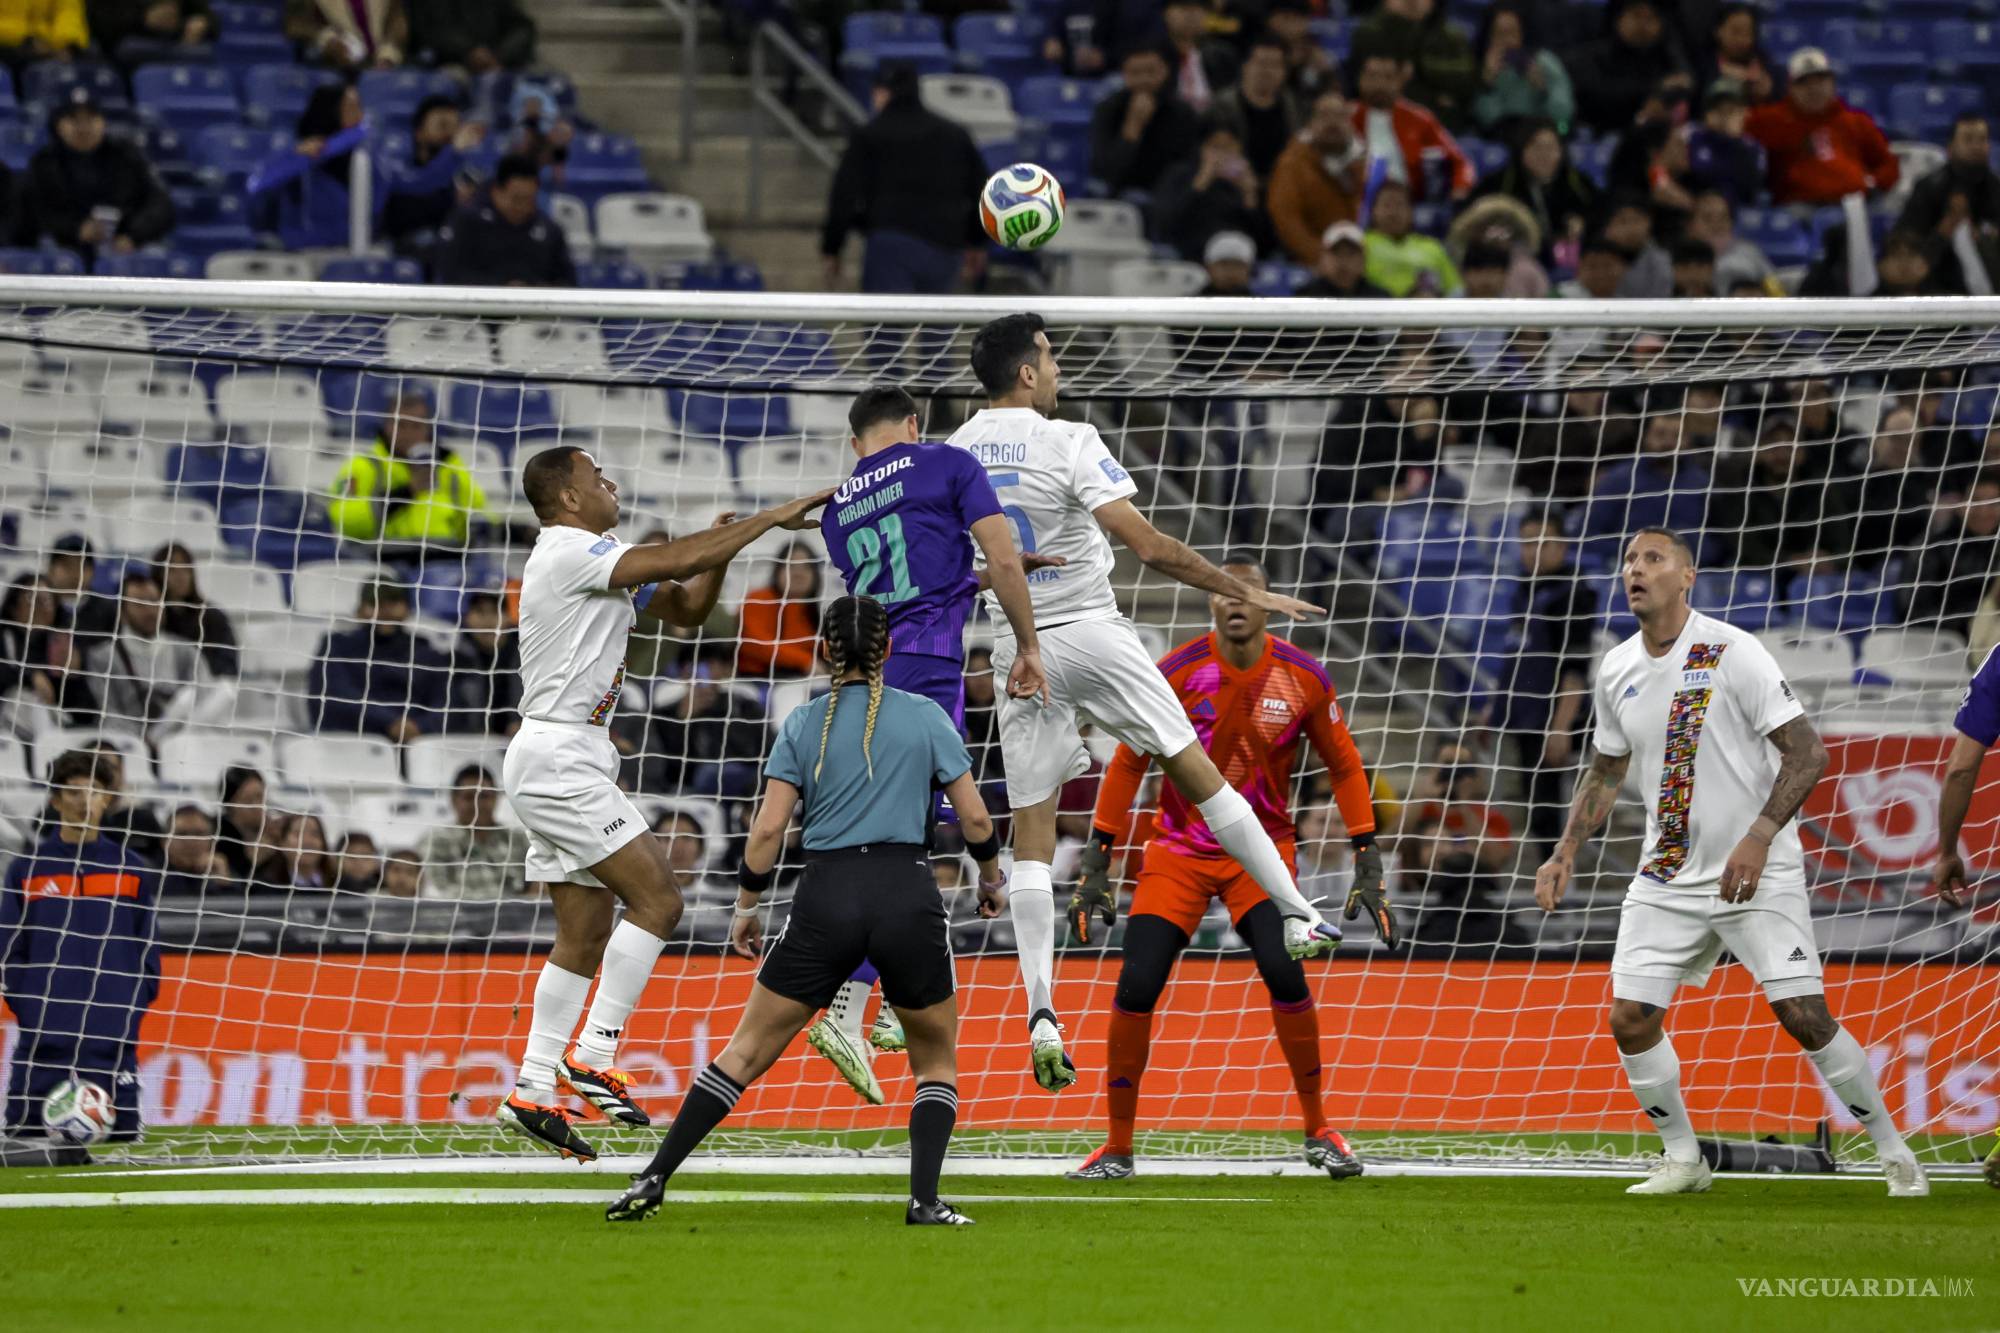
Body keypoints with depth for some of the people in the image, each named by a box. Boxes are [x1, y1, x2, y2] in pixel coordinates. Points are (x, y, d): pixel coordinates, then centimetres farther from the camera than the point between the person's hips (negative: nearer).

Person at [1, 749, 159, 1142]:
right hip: (41, 1036, -1)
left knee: (120, 1135, -2)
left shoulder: (133, 870, 10)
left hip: (112, 1037, 1)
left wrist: (137, 1004, 1)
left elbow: (148, 947, 11)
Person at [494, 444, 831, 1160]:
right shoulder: (570, 553, -13)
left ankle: (533, 1093, 7)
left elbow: (687, 606, 22)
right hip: (559, 757, -10)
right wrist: (772, 517, -17)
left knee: (586, 934, 8)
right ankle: (593, 1054, -13)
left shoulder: (594, 563, 19)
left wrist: (716, 552, 2)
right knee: (657, 898, -13)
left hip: (563, 765, 10)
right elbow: (675, 561, -23)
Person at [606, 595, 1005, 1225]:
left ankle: (654, 1178, 2)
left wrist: (746, 907, 11)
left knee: (747, 1051, 8)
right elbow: (976, 818, 6)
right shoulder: (925, 717, 6)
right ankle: (925, 1198, -3)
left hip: (826, 898, 1)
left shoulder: (803, 725, 7)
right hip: (908, 896, -1)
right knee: (937, 1061, 16)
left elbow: (768, 827, 0)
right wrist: (992, 879, 24)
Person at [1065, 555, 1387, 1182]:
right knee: (1136, 986, -12)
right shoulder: (1176, 672, -11)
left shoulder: (1304, 678, -7)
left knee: (1284, 971, -21)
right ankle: (1117, 1146, 4)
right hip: (1179, 847, 0)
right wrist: (1097, 862, -4)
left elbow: (1344, 766, 4)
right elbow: (1127, 763, -2)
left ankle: (1317, 1130, -3)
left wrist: (1368, 863, -1)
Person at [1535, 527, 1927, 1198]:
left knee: (1803, 1014, -12)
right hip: (1667, 877, 5)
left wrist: (1758, 838, -25)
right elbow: (1605, 772, 20)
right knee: (1629, 1017, -5)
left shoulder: (1732, 652, -13)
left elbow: (1808, 753, -15)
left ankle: (1894, 1152, 3)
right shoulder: (1616, 671, 5)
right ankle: (1683, 1160, 13)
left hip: (1758, 869, -5)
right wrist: (1564, 855, 9)